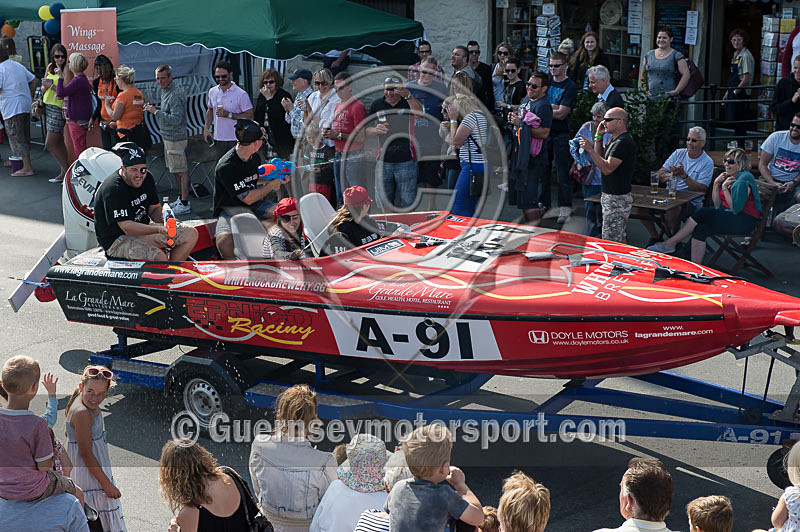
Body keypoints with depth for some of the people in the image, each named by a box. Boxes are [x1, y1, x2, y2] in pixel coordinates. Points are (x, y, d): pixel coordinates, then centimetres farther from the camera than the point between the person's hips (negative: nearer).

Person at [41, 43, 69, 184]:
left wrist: (51, 85, -20)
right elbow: (43, 89, 12)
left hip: (59, 108, -8)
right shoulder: (50, 67, 8)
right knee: (58, 142, 12)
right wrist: (45, 85, -9)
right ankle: (64, 171, 19)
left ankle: (66, 170, 7)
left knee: (50, 144, -5)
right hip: (48, 106, 8)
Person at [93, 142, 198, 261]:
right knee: (159, 257, -34)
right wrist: (159, 229, -40)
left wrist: (163, 219, -14)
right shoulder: (114, 189, -25)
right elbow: (127, 227, -30)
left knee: (191, 234, 0)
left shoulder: (147, 178, 1)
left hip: (143, 228, 9)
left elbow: (154, 208, 11)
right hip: (118, 240, -9)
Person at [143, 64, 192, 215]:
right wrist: (153, 109, 7)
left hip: (176, 139, -10)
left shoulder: (175, 94, -21)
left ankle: (185, 204, 0)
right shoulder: (165, 91, 11)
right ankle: (181, 198, 29)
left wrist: (156, 112, -25)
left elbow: (176, 119, -27)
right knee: (176, 170, 18)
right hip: (168, 137, 10)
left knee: (181, 171, -5)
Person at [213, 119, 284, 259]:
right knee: (223, 242, -36)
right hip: (230, 209, -7)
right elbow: (248, 198, -19)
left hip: (254, 205, 7)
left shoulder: (254, 157, 3)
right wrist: (272, 185, -8)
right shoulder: (225, 167, -22)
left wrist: (276, 178, 10)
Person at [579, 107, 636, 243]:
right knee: (620, 238, 16)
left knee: (611, 241, -10)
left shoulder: (624, 142, -19)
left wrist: (590, 149, -26)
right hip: (610, 196, 11)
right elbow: (601, 157, 19)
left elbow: (608, 168, -25)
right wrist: (598, 137, 10)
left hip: (617, 199, -11)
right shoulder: (615, 140, 14)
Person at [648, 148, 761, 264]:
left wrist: (724, 188, -14)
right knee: (701, 229, -15)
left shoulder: (743, 179, -13)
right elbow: (717, 205, 9)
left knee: (702, 213, -19)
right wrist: (716, 184, -2)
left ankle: (670, 243, -13)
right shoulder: (728, 177, 14)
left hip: (744, 221, -8)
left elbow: (735, 208, -20)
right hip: (728, 216, 8)